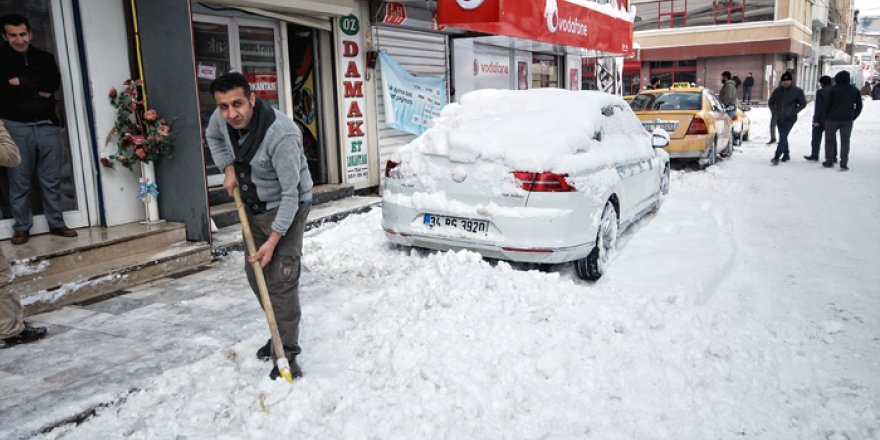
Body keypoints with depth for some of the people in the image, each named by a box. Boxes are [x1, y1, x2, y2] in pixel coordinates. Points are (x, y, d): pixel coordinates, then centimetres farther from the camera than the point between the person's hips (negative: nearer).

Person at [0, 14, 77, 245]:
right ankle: (22, 227, 10)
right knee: (19, 182, 1)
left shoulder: (45, 58, 13)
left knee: (52, 180, 5)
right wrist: (37, 91, -7)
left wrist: (21, 81, -9)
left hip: (47, 125, 2)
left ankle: (56, 223, 14)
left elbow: (54, 82, -5)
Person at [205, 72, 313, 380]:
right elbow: (212, 137, 16)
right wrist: (228, 168, 0)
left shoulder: (281, 135, -33)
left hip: (287, 207, -8)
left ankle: (287, 354, -4)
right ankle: (281, 333, 32)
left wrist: (273, 240, -28)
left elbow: (291, 194, -28)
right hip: (254, 206, 8)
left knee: (281, 279, -13)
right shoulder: (222, 118, -11)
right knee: (255, 274, 14)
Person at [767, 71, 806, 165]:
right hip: (779, 118, 4)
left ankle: (776, 157, -17)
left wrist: (794, 112, -9)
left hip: (790, 119, -4)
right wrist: (775, 111, 0)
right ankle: (786, 154, 31)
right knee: (783, 137, 14)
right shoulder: (777, 91, 1)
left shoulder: (797, 91, -6)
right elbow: (770, 103, 13)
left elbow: (803, 103, 2)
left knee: (783, 137, -15)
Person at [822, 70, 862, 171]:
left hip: (832, 119, -3)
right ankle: (844, 164, 1)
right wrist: (853, 117, 14)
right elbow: (859, 106, 8)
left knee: (829, 140, 11)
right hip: (847, 120, 3)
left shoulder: (833, 89, -8)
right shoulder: (854, 90, 5)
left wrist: (826, 117, 2)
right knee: (845, 141, 5)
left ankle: (829, 162, 15)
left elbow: (827, 104, -9)